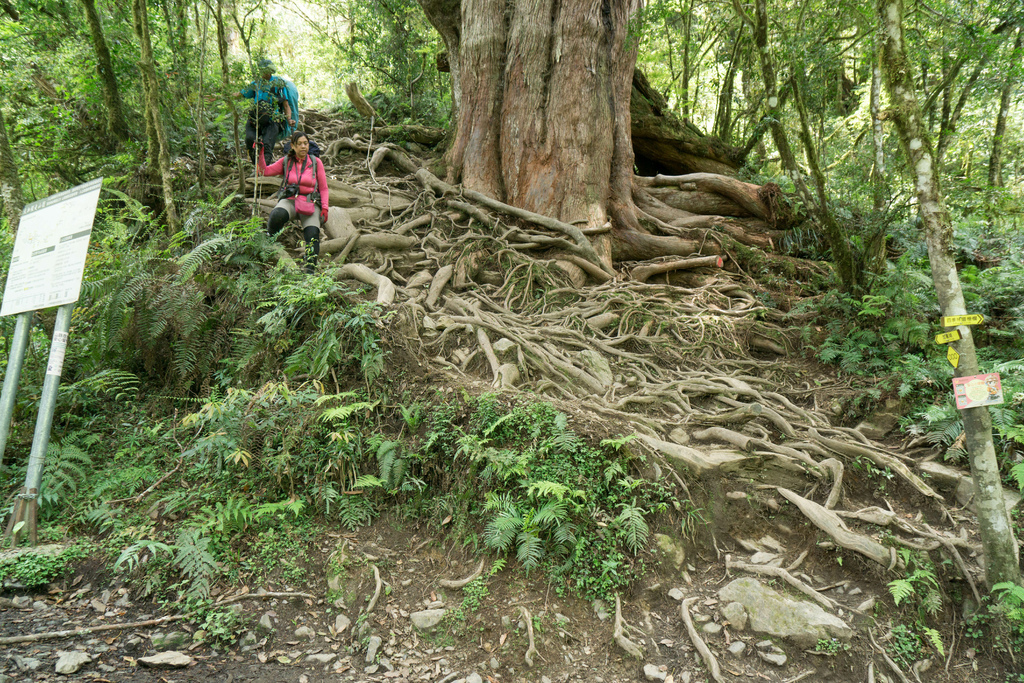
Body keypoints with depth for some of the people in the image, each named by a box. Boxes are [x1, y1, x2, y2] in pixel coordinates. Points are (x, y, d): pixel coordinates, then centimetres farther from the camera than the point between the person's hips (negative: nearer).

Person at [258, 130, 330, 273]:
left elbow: (323, 188, 9)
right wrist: (260, 154, -4)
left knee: (312, 234, -25)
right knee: (277, 215, -34)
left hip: (310, 203, 0)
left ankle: (309, 267, -24)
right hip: (289, 201, 0)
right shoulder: (286, 161, 13)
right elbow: (264, 170, 8)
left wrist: (324, 208, -3)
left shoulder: (316, 162, 10)